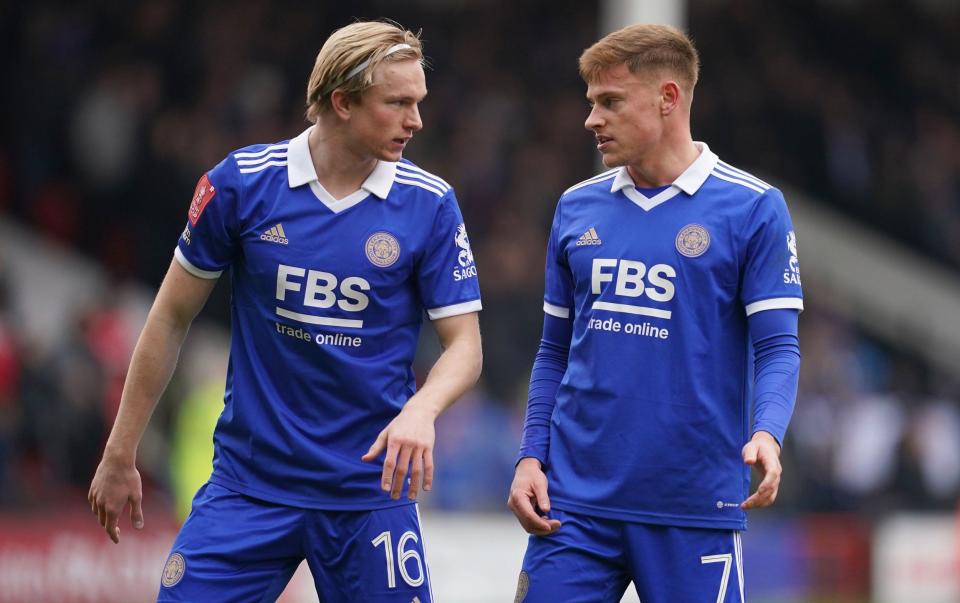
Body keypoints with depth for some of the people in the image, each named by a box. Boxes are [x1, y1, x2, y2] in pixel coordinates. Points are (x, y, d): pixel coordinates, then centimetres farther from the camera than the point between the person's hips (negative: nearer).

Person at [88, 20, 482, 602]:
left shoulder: (430, 204, -4)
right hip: (250, 483, 0)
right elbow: (173, 318, 5)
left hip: (370, 490, 0)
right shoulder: (241, 182, -5)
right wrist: (121, 454, 6)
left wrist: (422, 409, -25)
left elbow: (464, 345, -2)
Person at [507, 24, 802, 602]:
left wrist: (766, 435, -25)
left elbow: (777, 347, -7)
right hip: (575, 498, 4)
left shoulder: (753, 208, -3)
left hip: (694, 508, -3)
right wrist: (531, 457, 5)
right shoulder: (577, 208, 11)